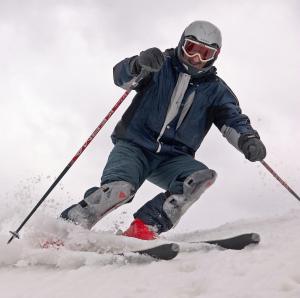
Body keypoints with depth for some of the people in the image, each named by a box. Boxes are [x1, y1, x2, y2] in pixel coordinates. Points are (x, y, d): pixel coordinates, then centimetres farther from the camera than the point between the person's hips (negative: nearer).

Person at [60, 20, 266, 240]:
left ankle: (144, 229, -26)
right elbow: (122, 76, -13)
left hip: (172, 159, 3)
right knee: (119, 188, -30)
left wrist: (248, 139, -29)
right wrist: (139, 64, -38)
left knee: (203, 177, -26)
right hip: (134, 146, -3)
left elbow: (233, 119, -6)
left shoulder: (215, 89, 8)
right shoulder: (162, 66, 2)